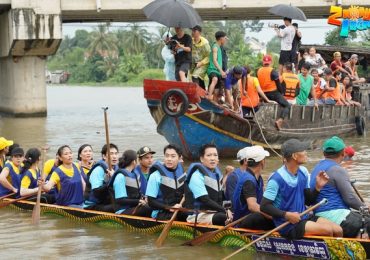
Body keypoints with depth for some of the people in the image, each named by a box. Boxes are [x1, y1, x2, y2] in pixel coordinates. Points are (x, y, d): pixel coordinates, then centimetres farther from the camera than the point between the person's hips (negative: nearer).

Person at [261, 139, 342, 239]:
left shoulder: (303, 172, 6)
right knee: (327, 230, -20)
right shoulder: (277, 179, -17)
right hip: (287, 225, -8)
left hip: (304, 217, 8)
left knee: (338, 231, -6)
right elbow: (264, 206, -15)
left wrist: (318, 187, -4)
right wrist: (286, 215, -23)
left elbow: (308, 201, 13)